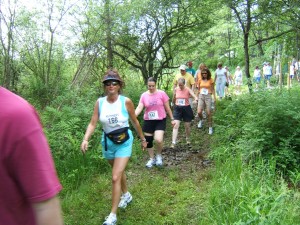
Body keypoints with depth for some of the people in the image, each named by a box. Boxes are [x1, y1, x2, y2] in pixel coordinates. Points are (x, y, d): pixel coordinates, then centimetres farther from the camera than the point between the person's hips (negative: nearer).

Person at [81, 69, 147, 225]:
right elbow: (93, 123, -9)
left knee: (115, 177, -8)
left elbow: (135, 121, -2)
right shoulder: (99, 102, -8)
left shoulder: (126, 101, -14)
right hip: (107, 142, 4)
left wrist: (142, 139, 8)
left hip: (124, 142, -3)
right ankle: (126, 195, 50)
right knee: (119, 172, 24)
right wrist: (85, 139, -25)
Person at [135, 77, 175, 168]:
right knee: (148, 141, 10)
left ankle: (159, 155, 10)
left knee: (158, 140, -21)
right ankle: (152, 159, 33)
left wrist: (172, 119, 3)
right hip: (148, 121, 3)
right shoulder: (144, 95, -1)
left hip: (160, 120, -3)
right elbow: (139, 107, -10)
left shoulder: (162, 93, -6)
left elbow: (167, 107, 0)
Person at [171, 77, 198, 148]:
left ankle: (188, 139, 39)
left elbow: (194, 96, -25)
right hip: (177, 108, 1)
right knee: (176, 125, -11)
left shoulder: (188, 90, -10)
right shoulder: (176, 89, -2)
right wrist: (175, 104, 26)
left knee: (187, 126, 12)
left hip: (186, 108, -1)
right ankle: (173, 143, -12)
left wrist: (196, 99, -46)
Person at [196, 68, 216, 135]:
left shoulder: (211, 80, 0)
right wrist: (196, 97, 12)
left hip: (208, 96, -2)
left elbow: (213, 89, 4)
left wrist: (214, 98, -1)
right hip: (201, 96, 2)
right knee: (199, 112, -10)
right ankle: (201, 120, 25)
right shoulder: (200, 80, 6)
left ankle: (210, 127, 15)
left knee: (209, 113, 0)